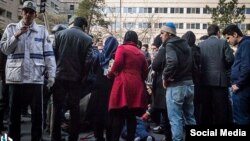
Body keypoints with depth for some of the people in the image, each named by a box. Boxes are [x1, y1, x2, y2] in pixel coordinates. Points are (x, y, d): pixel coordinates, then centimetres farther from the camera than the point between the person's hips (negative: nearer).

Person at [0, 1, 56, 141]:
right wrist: (16, 35, -11)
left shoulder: (42, 30, 6)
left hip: (36, 77, 0)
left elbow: (49, 53, 2)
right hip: (16, 77, 1)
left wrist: (52, 74, -5)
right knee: (14, 111, 11)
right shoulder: (12, 28, 9)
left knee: (37, 112, 5)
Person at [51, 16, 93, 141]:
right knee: (74, 109, 8)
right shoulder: (87, 39, -3)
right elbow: (87, 61, -7)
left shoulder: (59, 34, 3)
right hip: (76, 78, -1)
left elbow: (53, 54, 0)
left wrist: (54, 72, 10)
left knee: (57, 108, 9)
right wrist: (82, 77, 5)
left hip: (59, 76, 2)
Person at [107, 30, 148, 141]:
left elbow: (117, 63, -9)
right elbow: (145, 71, 13)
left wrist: (110, 74, 5)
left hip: (123, 84, -4)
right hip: (137, 86, 4)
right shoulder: (141, 53, 18)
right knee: (131, 116, 9)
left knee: (118, 115, -2)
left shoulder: (122, 48, 5)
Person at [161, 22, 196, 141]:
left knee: (175, 119, -2)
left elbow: (172, 62, -28)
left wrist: (165, 77, -16)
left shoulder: (170, 45, -10)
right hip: (189, 84, 8)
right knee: (190, 117, 16)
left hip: (176, 86, -8)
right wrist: (188, 77, 13)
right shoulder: (185, 44, 16)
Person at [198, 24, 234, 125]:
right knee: (220, 108, 3)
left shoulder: (201, 45, 7)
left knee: (205, 108, 10)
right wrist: (224, 67, 8)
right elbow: (230, 59, -10)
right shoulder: (223, 43, -2)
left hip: (205, 79, 4)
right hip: (219, 79, -3)